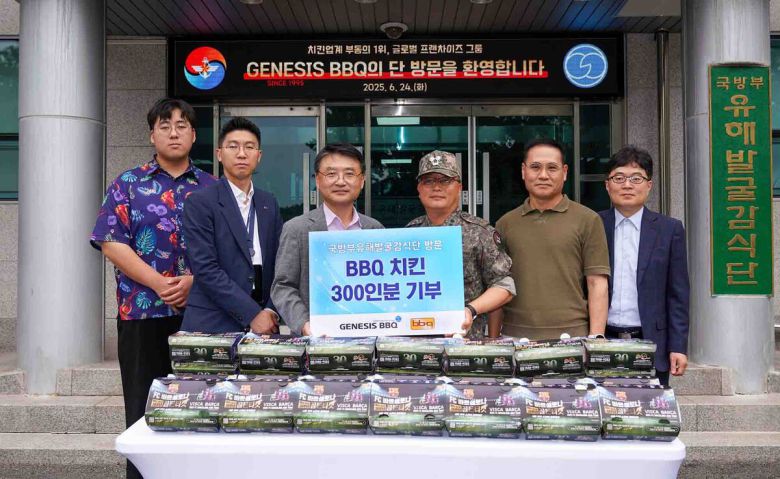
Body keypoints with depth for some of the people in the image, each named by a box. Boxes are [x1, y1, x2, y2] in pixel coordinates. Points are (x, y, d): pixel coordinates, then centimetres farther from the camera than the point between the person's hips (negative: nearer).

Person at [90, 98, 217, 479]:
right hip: (142, 312, -1)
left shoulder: (211, 188, 10)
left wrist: (193, 281, -13)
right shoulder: (127, 185, 6)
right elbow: (111, 244, -3)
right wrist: (159, 283, -13)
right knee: (144, 409, 4)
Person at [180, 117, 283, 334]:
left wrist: (271, 311, -5)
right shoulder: (199, 202, -4)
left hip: (262, 324, 4)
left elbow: (277, 264, 10)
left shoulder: (269, 203, 12)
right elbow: (205, 269, -12)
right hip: (212, 325, -4)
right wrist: (252, 314, -15)